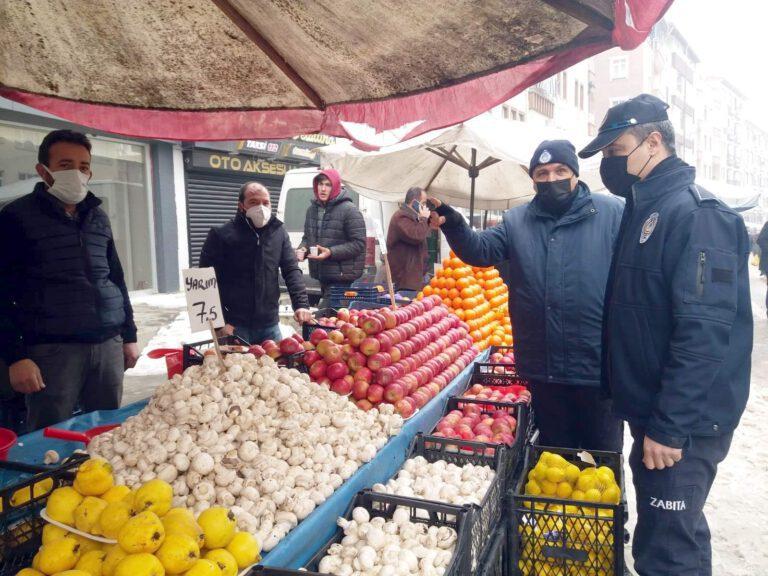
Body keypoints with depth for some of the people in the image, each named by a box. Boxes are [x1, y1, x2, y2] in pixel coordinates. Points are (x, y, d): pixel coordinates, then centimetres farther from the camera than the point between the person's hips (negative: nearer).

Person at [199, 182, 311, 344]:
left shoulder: (279, 232, 6)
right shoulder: (221, 235, -6)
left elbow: (291, 271, 6)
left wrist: (301, 304, -8)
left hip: (270, 325, 4)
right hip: (235, 327, -4)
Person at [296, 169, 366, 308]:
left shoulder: (349, 210, -9)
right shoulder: (312, 209, 12)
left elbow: (358, 243, -13)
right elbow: (307, 237, 23)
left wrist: (331, 252, -23)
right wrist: (302, 249, 0)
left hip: (342, 277, -7)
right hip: (322, 276, 7)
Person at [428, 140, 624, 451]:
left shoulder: (611, 213, -4)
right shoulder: (516, 221, 8)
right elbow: (481, 250, -4)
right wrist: (453, 225, -24)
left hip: (599, 366, -2)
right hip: (544, 368, 3)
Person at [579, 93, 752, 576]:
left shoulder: (695, 213, -18)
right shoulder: (645, 209, 11)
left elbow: (703, 332, -25)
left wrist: (669, 426, -23)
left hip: (685, 423, -9)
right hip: (652, 411, 9)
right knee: (677, 532, 23)